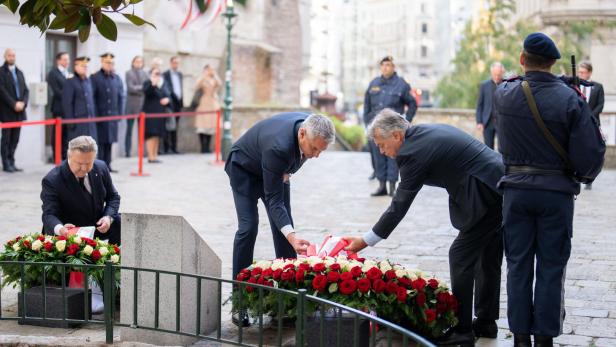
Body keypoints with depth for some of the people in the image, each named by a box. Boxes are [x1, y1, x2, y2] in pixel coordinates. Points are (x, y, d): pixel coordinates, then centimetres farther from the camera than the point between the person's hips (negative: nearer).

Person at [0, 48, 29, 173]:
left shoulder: (19, 72, 17)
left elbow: (26, 90, 13)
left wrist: (23, 103, -5)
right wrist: (14, 104, -16)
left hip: (19, 111, 5)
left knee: (15, 139, 6)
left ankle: (11, 163, 12)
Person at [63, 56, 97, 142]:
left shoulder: (88, 81, 15)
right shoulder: (70, 82, -4)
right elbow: (67, 103, -8)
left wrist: (94, 117, 14)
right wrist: (70, 121, -12)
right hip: (77, 122, -6)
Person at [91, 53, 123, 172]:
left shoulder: (117, 79, 11)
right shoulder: (95, 78, -5)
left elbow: (120, 97, 12)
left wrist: (119, 113, 5)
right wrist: (94, 115, -12)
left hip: (112, 116, 5)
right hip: (99, 116, -5)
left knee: (109, 141, 10)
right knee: (100, 141, -3)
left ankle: (107, 165, 17)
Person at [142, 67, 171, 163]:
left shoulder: (162, 84, 16)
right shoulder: (148, 83, -5)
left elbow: (168, 95, 19)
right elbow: (146, 92, -25)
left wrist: (167, 99, -4)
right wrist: (153, 84, -40)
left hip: (160, 113, 7)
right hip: (150, 113, -7)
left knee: (157, 135, 11)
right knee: (151, 134, -10)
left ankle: (155, 155, 18)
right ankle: (151, 157, -10)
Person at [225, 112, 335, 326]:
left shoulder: (311, 127, -24)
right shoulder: (278, 146, -43)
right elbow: (273, 199, -38)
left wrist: (287, 172, -8)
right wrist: (291, 236, -48)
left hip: (278, 169, 7)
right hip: (245, 169, -7)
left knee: (283, 224, 0)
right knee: (248, 227, -15)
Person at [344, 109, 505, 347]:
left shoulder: (413, 152, -15)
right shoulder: (430, 131, 13)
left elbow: (399, 205, -12)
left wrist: (366, 241, -5)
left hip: (485, 197, -10)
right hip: (503, 188, 10)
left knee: (461, 256, -3)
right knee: (488, 258, 18)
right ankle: (486, 322, 29)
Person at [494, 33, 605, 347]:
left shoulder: (504, 94, -6)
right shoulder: (571, 100, -12)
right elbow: (590, 155, -11)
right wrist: (584, 175, 8)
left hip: (516, 190, 2)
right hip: (557, 192, -2)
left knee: (518, 266, 11)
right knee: (551, 269, 8)